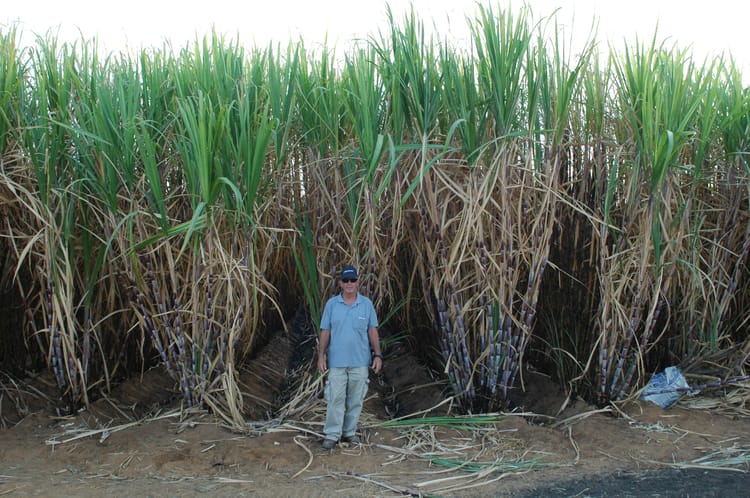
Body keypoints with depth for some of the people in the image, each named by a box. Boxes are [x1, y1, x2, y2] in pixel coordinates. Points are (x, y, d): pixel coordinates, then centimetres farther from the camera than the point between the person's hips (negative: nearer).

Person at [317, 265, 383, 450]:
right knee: (335, 398, -2)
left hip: (360, 361, 1)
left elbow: (372, 331, 5)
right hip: (337, 361, -1)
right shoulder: (331, 304, 1)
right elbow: (325, 332, 2)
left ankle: (350, 432, 20)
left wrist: (377, 355, -1)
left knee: (355, 399, 8)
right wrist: (321, 355, -3)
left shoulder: (367, 304, 3)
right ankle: (332, 435, 5)